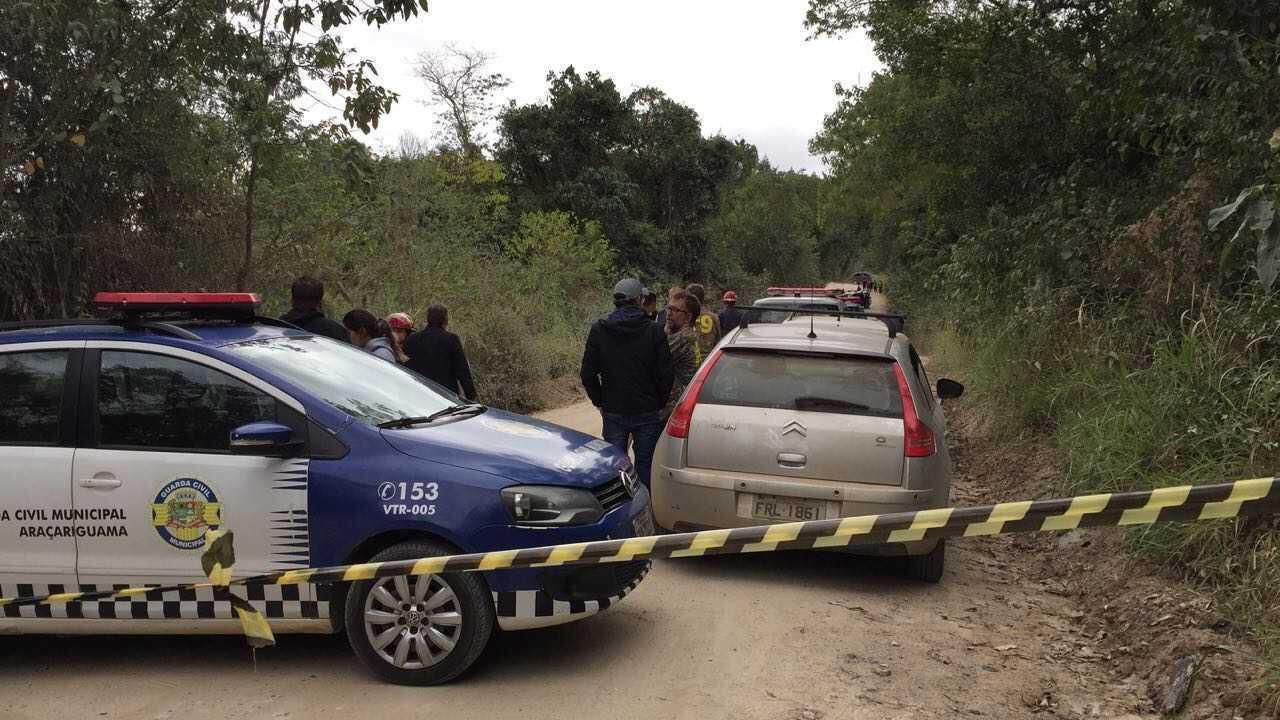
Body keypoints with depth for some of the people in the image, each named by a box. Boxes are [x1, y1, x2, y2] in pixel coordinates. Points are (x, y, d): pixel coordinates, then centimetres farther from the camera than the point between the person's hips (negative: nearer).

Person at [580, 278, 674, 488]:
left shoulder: (598, 330, -2)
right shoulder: (654, 331, -6)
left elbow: (587, 374, 0)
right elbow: (666, 374, -7)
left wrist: (600, 402, 10)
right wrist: (659, 404, 6)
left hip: (613, 413, 1)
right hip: (648, 414, -1)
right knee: (645, 467, 8)